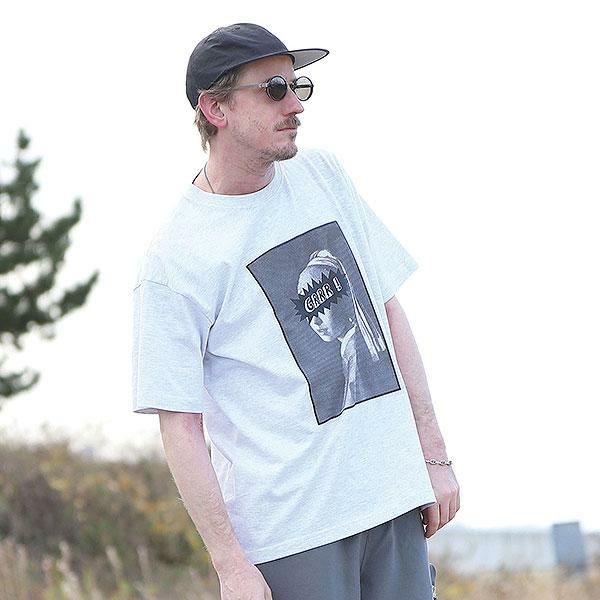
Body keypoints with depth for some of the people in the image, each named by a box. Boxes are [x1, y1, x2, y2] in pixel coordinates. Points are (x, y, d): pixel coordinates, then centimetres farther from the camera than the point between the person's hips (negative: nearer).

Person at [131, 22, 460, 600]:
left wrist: (433, 455, 9)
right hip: (289, 533, -6)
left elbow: (389, 312, 14)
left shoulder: (322, 174, 10)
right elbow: (180, 425, -9)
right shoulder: (171, 264, -10)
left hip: (396, 502, 6)